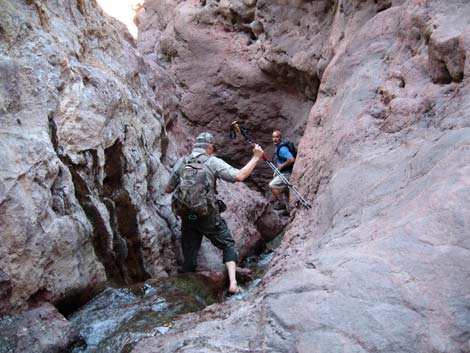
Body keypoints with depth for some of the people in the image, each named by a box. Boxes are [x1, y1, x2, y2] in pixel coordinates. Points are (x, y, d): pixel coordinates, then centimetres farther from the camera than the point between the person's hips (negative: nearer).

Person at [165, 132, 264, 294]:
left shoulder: (181, 162, 7)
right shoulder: (213, 162, -4)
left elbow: (168, 189, 12)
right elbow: (239, 176, -14)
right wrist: (255, 158, -4)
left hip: (186, 217, 3)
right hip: (208, 215, -3)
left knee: (189, 256, 14)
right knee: (228, 244, 11)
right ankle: (232, 282, -3)